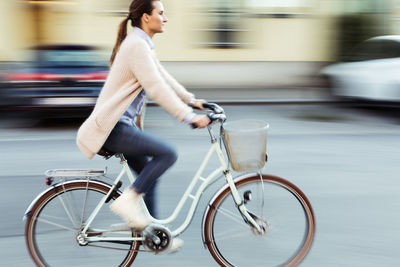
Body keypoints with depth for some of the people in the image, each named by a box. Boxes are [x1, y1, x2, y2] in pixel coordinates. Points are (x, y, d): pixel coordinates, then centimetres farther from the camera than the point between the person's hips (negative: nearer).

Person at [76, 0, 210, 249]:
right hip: (112, 126, -10)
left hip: (121, 123, 10)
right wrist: (189, 116, -26)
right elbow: (156, 88, -25)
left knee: (149, 174, 14)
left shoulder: (142, 44, 15)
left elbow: (164, 77, 22)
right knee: (167, 153, -19)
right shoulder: (136, 45, -17)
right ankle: (128, 200, -10)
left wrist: (191, 99, 18)